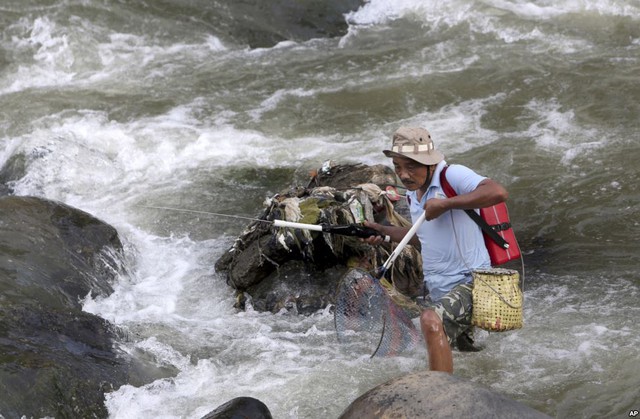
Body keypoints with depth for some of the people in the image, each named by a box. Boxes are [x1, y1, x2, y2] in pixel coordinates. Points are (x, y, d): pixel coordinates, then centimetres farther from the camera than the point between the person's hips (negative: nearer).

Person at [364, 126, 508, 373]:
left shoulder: (452, 175, -16)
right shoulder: (413, 194, 10)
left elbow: (498, 193, -34)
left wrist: (446, 204, -30)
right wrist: (385, 232, 23)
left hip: (469, 282, -10)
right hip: (437, 290, 10)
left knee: (432, 321, -34)